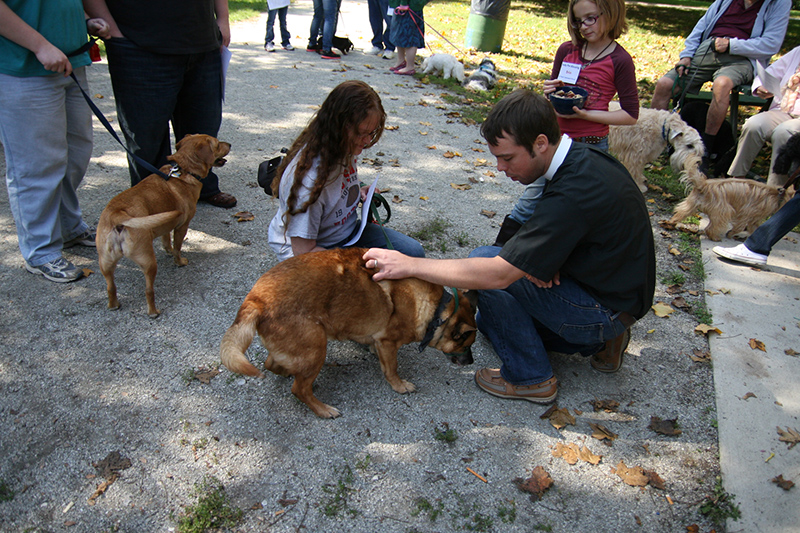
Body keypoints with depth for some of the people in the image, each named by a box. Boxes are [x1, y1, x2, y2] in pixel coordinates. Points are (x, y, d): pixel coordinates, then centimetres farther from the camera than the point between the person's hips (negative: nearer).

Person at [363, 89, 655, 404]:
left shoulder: (573, 194, -32)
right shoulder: (582, 157, -2)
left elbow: (497, 274, -32)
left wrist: (410, 265, -27)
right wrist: (538, 256, -11)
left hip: (606, 310, -9)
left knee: (486, 263, -18)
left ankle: (530, 378, -5)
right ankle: (599, 340, 17)